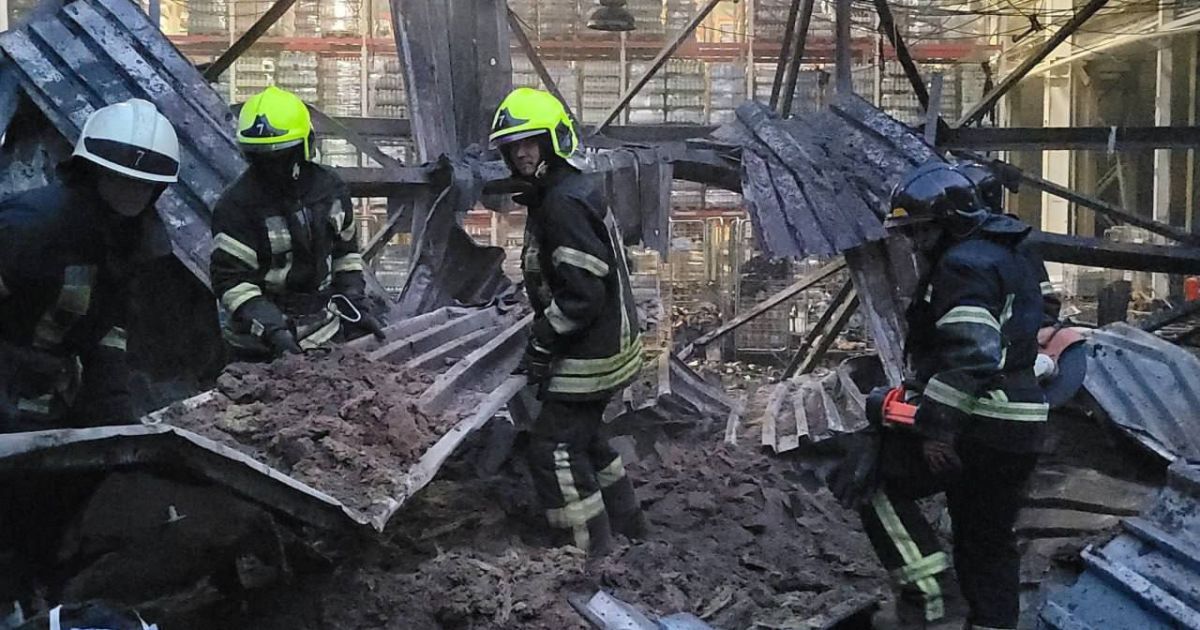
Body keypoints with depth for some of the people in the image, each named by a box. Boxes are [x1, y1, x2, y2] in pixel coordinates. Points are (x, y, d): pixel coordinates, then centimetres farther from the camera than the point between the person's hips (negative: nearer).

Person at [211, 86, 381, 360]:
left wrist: (357, 304, 6)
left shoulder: (329, 188, 1)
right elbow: (231, 280, -17)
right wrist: (271, 327, -27)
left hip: (326, 332, 5)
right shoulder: (236, 205, -14)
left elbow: (345, 250, 14)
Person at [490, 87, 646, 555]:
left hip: (590, 355, -11)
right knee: (580, 435, 24)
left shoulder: (563, 204, -22)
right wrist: (545, 338, 20)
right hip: (606, 342, 11)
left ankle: (591, 555, 3)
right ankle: (626, 526, 38)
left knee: (554, 449, -5)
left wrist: (542, 344, -18)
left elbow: (584, 292, -27)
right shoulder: (569, 192, 11)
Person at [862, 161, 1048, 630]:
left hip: (976, 426, -10)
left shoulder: (964, 265, -14)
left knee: (879, 486, 2)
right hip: (1019, 430, 10)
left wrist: (936, 427, -24)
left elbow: (967, 356, -25)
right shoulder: (1007, 259, 19)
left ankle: (929, 591, -1)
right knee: (989, 539, 16)